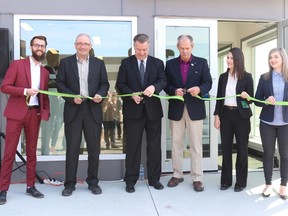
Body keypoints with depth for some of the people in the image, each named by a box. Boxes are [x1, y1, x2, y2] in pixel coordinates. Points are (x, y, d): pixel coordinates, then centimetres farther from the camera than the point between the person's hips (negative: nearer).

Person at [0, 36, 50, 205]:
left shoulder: (45, 72, 14)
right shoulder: (17, 64, 1)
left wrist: (46, 112, 1)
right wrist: (25, 91, -19)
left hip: (35, 114, 4)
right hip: (16, 112, -4)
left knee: (32, 151, 9)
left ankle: (31, 186, 19)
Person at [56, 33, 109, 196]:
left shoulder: (99, 63, 10)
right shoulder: (65, 62, 6)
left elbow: (105, 84, 9)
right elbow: (60, 84, 2)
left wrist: (100, 94, -11)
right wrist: (72, 97, -13)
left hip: (93, 109, 1)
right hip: (73, 109, -1)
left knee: (94, 148, 6)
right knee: (72, 148, 3)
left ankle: (93, 182, 21)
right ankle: (70, 183, 15)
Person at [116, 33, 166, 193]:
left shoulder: (158, 63, 9)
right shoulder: (126, 63, 6)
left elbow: (163, 81, -4)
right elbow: (120, 84, 1)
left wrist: (154, 87, -25)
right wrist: (132, 94, -16)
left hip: (153, 110, 2)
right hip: (133, 110, -1)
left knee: (154, 146, 8)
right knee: (132, 146, 4)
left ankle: (154, 179, 21)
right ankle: (130, 181, 15)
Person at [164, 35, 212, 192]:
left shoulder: (201, 62, 4)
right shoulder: (170, 64, 7)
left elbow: (208, 83, -1)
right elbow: (166, 84, 5)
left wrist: (199, 89, -22)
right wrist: (174, 91, -15)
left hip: (195, 109, -2)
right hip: (176, 109, 2)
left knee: (196, 145, 3)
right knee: (176, 144, 9)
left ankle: (197, 178, 12)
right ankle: (177, 175, 23)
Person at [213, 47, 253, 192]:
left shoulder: (246, 77, -3)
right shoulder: (223, 77, 8)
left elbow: (251, 99, -2)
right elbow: (219, 97, 8)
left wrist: (247, 97, -24)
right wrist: (217, 115, 1)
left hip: (241, 115, -3)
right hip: (225, 114, 3)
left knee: (242, 148, 6)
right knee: (225, 148, 6)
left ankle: (241, 181, 18)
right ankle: (226, 180, 18)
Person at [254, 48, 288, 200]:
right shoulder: (264, 78, 4)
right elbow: (257, 100, 2)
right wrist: (267, 101, -17)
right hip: (267, 122, 1)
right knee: (268, 153, 8)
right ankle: (268, 184, 23)